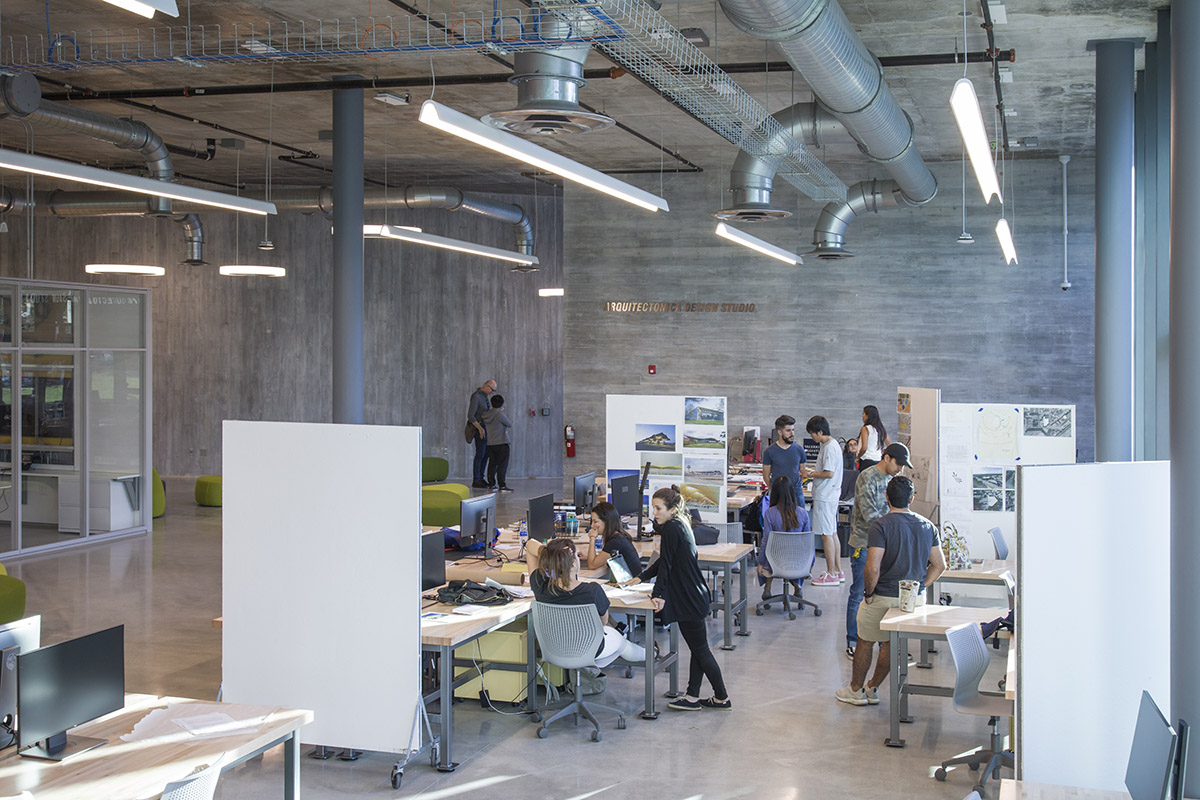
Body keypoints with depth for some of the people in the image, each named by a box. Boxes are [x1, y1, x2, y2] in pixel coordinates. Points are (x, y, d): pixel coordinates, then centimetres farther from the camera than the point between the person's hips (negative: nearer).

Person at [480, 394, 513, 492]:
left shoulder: (485, 414, 6)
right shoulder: (500, 415, -14)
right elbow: (509, 424, -4)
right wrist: (509, 419, 18)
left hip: (490, 443, 7)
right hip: (501, 443, -7)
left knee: (492, 464, 13)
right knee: (502, 464, -5)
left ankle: (491, 484, 15)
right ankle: (502, 485, -8)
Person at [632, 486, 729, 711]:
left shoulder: (672, 527, -17)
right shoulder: (680, 524, 13)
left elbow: (666, 564, -19)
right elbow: (664, 562, 20)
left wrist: (658, 595, -18)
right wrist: (639, 578, 21)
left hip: (690, 600, -10)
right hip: (693, 597, 10)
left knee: (700, 650, 0)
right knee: (698, 649, 13)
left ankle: (722, 698, 10)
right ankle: (692, 697, 20)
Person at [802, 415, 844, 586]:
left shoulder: (829, 447, -17)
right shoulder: (830, 445, 15)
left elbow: (829, 473, -23)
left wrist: (810, 474, -11)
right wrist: (812, 472, 12)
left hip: (825, 497, -11)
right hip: (830, 495, 11)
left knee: (826, 534, -6)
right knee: (832, 533, 13)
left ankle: (831, 575, -2)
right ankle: (838, 571, 19)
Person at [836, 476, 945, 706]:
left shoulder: (881, 525, -17)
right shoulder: (928, 526, 0)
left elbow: (873, 567, -24)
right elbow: (939, 565, 4)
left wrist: (869, 593, -9)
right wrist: (919, 587, 12)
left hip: (883, 598, -5)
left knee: (865, 642, 16)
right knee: (891, 643, 22)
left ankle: (855, 690, 29)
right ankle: (873, 688, 33)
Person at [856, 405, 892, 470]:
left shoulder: (866, 429, -8)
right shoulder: (881, 429, 10)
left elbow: (864, 448, -16)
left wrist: (857, 457, -2)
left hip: (867, 461, -7)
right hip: (878, 461, 7)